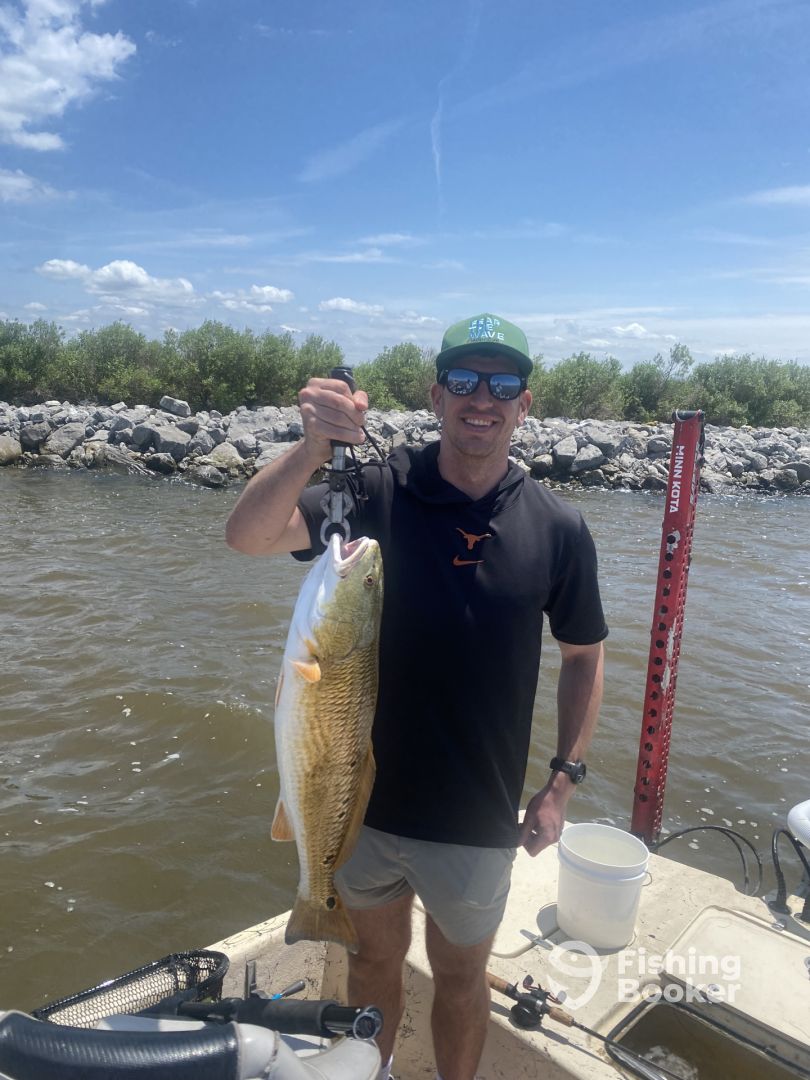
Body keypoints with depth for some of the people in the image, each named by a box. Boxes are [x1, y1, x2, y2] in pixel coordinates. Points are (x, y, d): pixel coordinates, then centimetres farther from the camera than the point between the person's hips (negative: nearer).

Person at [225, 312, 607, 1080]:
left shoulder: (557, 529, -9)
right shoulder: (376, 493, -12)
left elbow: (582, 656, 2)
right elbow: (247, 535, -24)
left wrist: (564, 780, -1)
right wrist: (313, 446, -40)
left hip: (477, 816, 0)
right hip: (366, 796, 1)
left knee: (460, 978, 22)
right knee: (375, 958, 25)